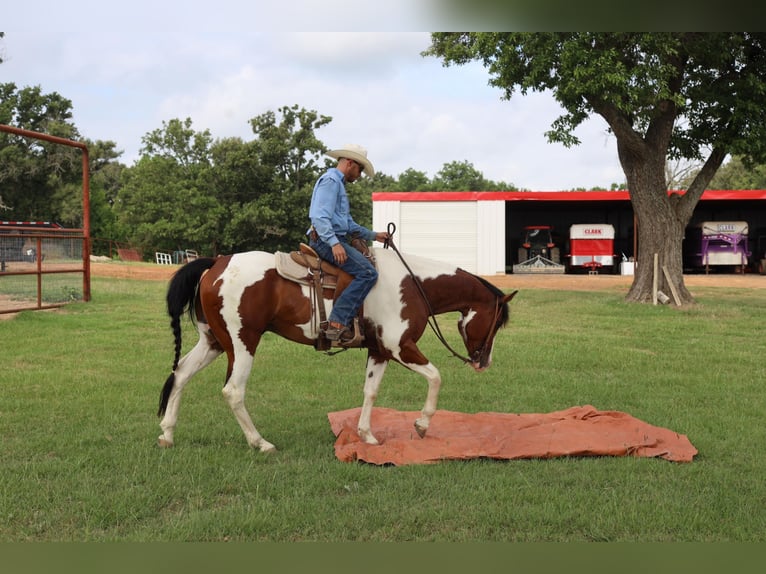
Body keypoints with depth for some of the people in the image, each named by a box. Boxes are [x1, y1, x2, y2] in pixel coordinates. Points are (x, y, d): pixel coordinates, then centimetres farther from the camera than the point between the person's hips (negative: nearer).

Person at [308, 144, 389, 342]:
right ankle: (337, 322, -28)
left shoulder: (338, 183, 25)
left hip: (337, 240, 11)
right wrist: (334, 243, -32)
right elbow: (319, 217, -22)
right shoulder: (330, 180, -8)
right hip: (326, 241, -11)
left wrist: (373, 235, 26)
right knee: (368, 272, -22)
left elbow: (348, 224, 31)